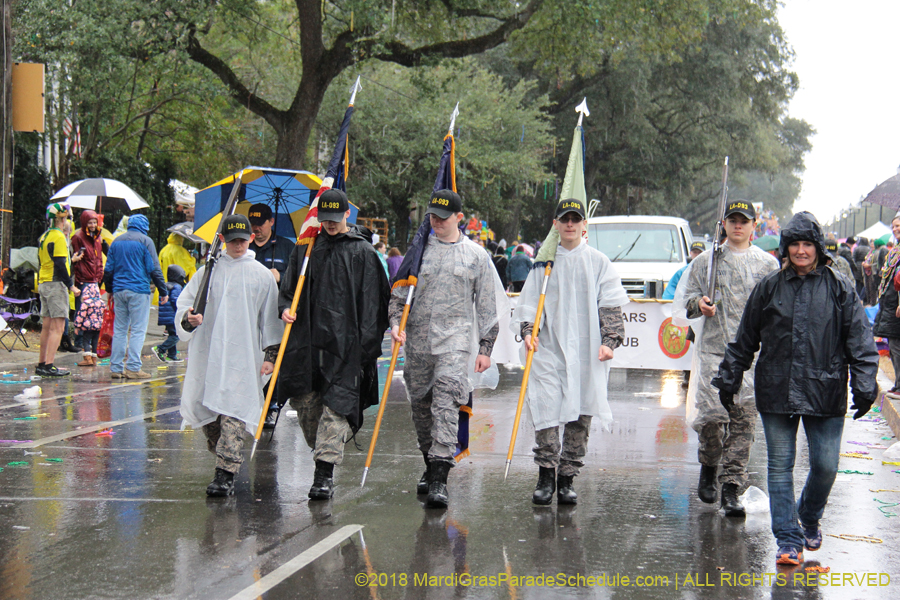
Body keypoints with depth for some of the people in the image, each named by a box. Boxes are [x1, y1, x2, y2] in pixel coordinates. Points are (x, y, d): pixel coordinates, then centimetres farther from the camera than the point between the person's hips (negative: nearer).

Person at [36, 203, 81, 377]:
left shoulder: (44, 237, 15)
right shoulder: (58, 237, -13)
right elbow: (60, 265, -19)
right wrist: (71, 286, -16)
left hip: (43, 284, 9)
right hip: (56, 285, -9)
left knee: (47, 326, 13)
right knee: (58, 327, -10)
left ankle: (41, 364, 17)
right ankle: (49, 366, -15)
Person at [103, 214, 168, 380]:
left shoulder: (116, 241, 13)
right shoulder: (145, 241, -3)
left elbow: (108, 269, 15)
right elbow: (154, 269, -6)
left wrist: (110, 290, 26)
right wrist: (163, 291, -1)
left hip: (119, 291, 5)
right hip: (139, 291, -5)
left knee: (119, 330, 9)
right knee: (138, 330, -4)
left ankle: (116, 368, 7)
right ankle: (133, 368, -9)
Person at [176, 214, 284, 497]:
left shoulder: (262, 275, 8)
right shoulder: (208, 271, 11)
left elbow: (270, 318, 10)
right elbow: (185, 302, 9)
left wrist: (270, 354, 4)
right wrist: (189, 318, -14)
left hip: (243, 355, -3)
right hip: (207, 352, 3)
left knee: (233, 412, -12)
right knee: (200, 408, 3)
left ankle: (226, 473, -15)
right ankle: (227, 460, 22)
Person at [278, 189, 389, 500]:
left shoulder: (363, 252, 2)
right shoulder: (305, 249, 13)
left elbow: (372, 303, 0)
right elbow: (288, 288, 19)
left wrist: (368, 345, -6)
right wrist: (285, 309, -3)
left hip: (345, 345, -4)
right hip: (307, 340, 4)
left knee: (336, 404, -9)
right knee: (304, 402, 5)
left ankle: (325, 471, -12)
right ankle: (324, 451, 26)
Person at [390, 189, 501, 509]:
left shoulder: (475, 254, 4)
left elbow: (487, 305, 7)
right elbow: (399, 292, 12)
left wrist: (486, 347, 4)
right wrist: (396, 322, -6)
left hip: (455, 341, -3)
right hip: (417, 341, 3)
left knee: (446, 404, -16)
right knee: (420, 406, 10)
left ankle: (439, 480, -19)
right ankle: (430, 465, 29)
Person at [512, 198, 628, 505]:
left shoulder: (598, 262, 7)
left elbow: (611, 306, 6)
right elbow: (529, 301, 9)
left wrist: (610, 340, -5)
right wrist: (528, 330, -8)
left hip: (587, 352, 0)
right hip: (549, 348, 0)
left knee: (580, 416, 2)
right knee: (546, 411, -10)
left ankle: (567, 478, 10)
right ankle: (546, 476, -2)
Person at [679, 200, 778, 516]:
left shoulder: (767, 263, 10)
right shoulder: (705, 261, 11)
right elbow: (688, 298, 14)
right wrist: (699, 303, -8)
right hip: (715, 348, 0)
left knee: (744, 419, -3)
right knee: (712, 413, -9)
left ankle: (732, 487, 2)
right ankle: (709, 464, 21)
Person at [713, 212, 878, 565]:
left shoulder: (839, 289, 3)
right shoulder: (769, 288, 7)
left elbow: (860, 341, 2)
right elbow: (744, 340, 14)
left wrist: (864, 386, -7)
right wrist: (728, 378, 14)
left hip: (825, 393, -1)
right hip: (776, 391, 1)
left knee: (825, 465, 1)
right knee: (780, 466, 1)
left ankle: (809, 518, 30)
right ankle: (788, 540, 7)